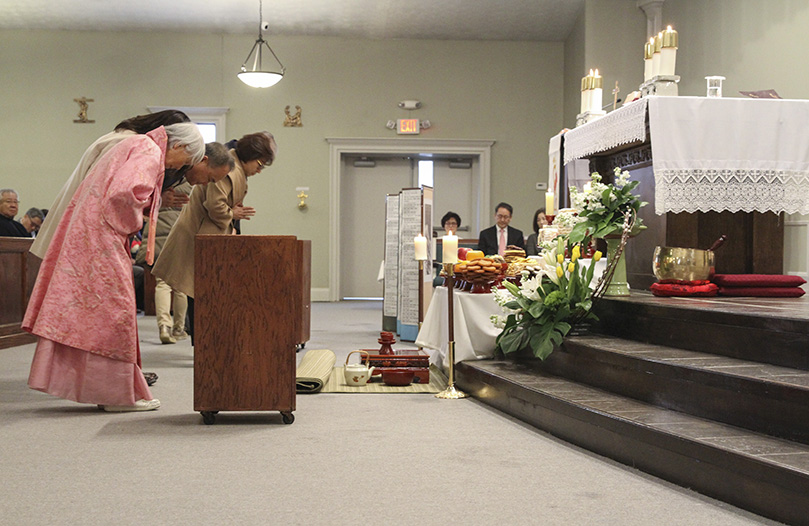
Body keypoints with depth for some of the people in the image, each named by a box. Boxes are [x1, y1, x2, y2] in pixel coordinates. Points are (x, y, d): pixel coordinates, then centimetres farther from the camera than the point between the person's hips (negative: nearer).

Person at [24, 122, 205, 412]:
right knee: (113, 308, -5)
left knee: (80, 305, 11)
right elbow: (124, 193, -26)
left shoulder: (135, 144, 19)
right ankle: (118, 392, 1)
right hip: (101, 238, -10)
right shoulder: (150, 154, -12)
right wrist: (132, 224, -10)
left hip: (82, 234, 10)